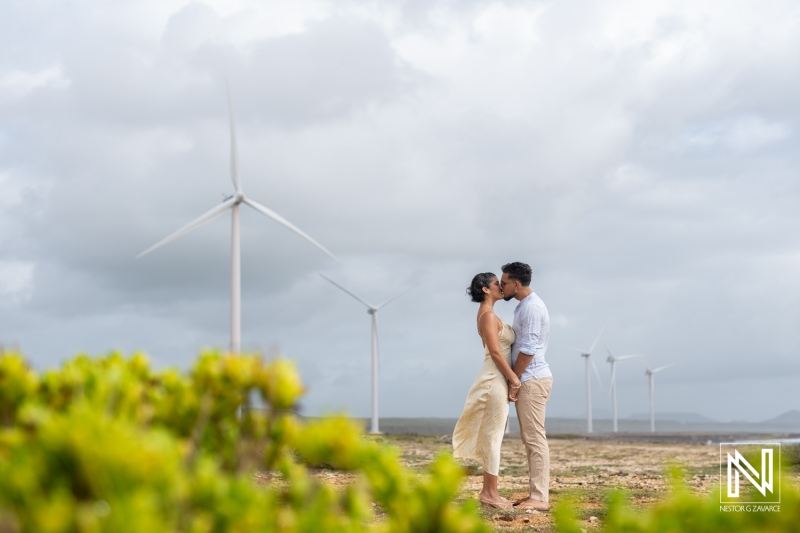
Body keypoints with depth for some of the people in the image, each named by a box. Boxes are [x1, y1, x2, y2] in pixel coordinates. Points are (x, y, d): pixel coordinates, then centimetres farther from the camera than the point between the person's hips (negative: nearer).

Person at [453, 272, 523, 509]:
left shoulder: (488, 315, 17)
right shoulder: (488, 315, -13)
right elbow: (495, 352, -19)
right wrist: (514, 378, -16)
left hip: (498, 380, 10)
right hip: (495, 380, -10)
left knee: (494, 436, 11)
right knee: (494, 435, -7)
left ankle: (488, 491, 14)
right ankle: (490, 492, -3)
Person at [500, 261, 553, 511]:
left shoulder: (532, 307, -15)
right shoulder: (524, 305, 17)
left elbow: (528, 350, -19)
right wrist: (514, 380, 15)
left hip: (532, 380, -10)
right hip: (528, 380, 10)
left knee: (535, 439, -9)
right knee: (530, 439, 11)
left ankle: (540, 498, -8)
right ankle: (537, 494, 15)